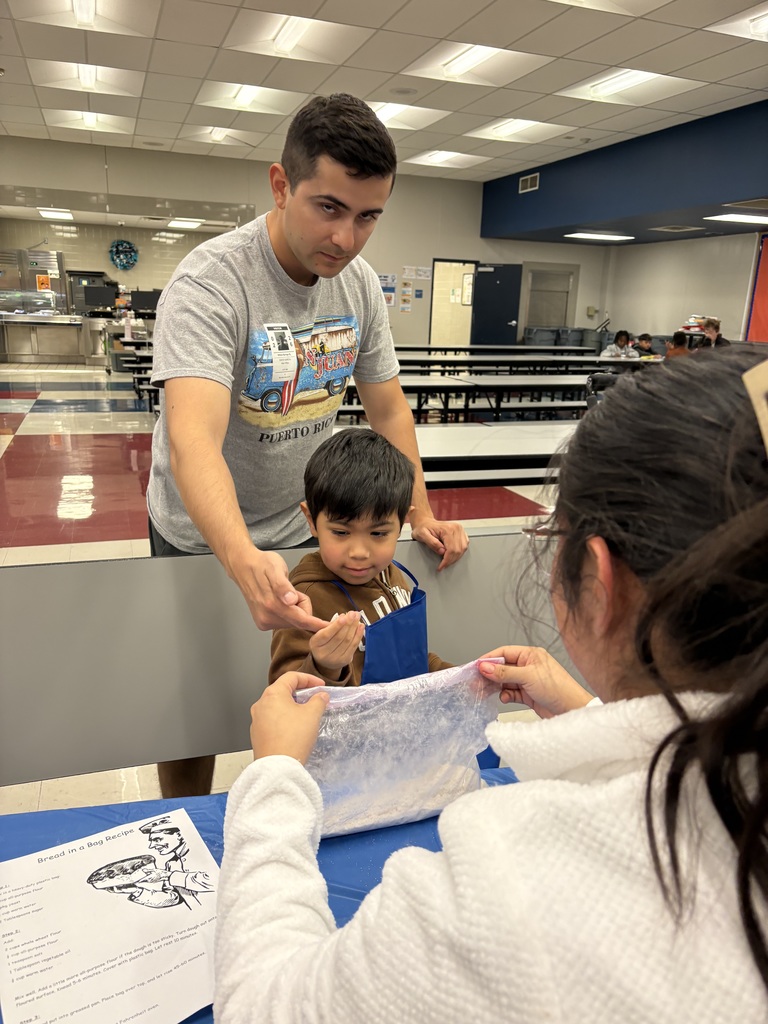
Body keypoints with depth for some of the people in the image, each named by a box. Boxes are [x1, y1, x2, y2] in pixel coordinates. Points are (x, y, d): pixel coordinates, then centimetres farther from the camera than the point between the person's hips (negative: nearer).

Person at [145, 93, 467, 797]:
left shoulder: (361, 285, -7)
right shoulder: (210, 283, -27)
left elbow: (387, 406, 3)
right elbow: (194, 441, -42)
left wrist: (421, 514, -8)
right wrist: (247, 564, -58)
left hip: (304, 529, 5)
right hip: (203, 540, -4)